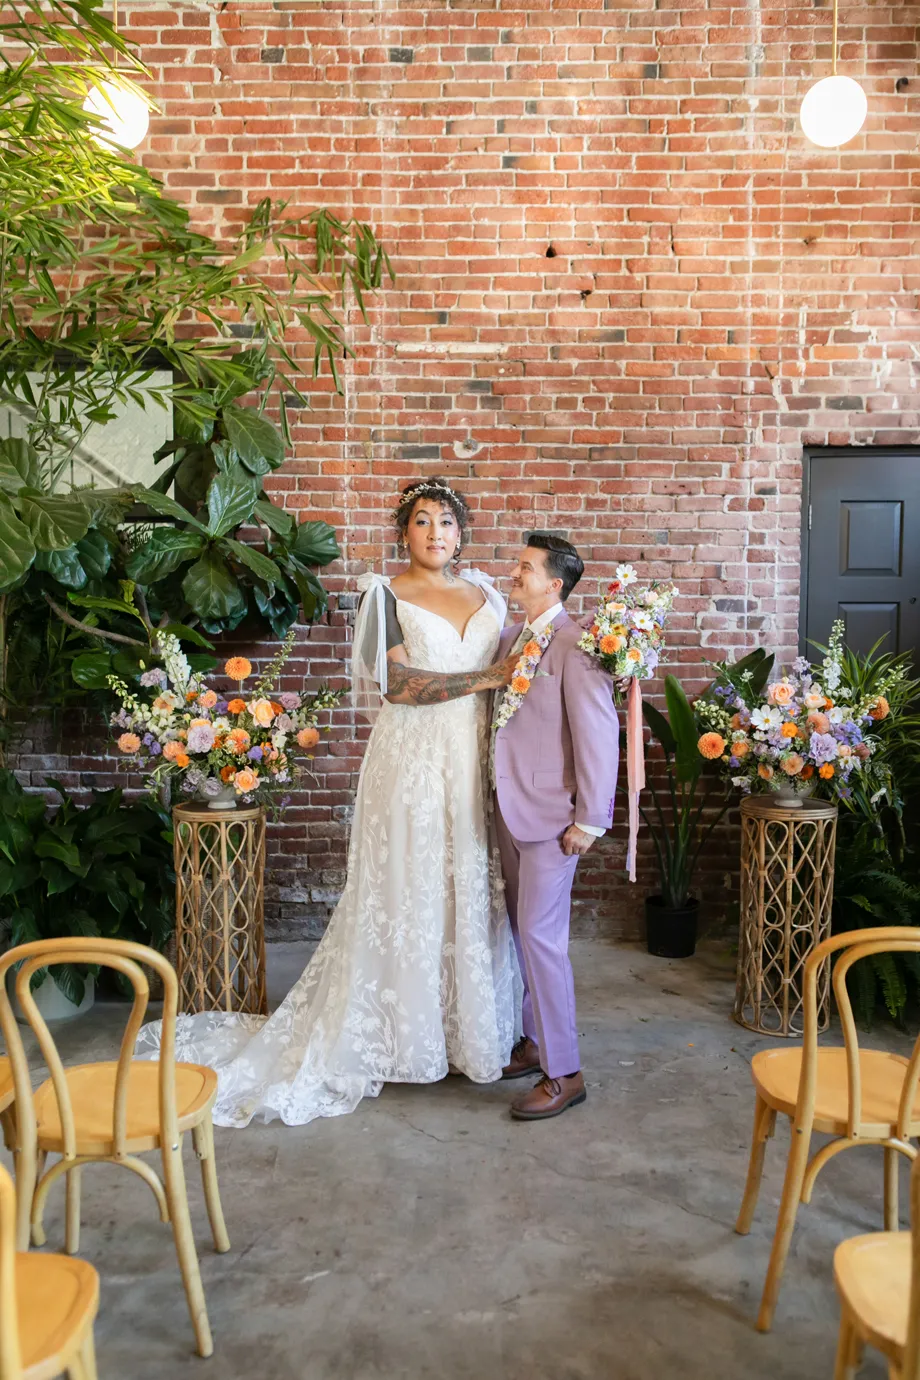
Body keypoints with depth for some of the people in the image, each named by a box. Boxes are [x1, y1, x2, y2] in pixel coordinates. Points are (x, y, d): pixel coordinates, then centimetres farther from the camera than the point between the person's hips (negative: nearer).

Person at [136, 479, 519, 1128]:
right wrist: (486, 678, -16)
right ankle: (405, 1035, 17)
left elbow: (511, 665, 19)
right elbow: (397, 684, -16)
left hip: (477, 763, 5)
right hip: (411, 764, -5)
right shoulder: (385, 595, -3)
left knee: (475, 894, 10)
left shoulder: (484, 592, 13)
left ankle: (472, 1024, 26)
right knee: (407, 893, 2)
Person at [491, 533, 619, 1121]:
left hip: (551, 814, -8)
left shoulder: (575, 644, -15)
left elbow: (599, 736, -18)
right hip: (510, 808, 8)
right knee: (523, 931, 17)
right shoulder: (510, 640, 11)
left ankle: (564, 1073, 9)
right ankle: (535, 1041, 34)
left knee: (541, 935, -5)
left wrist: (589, 822, -17)